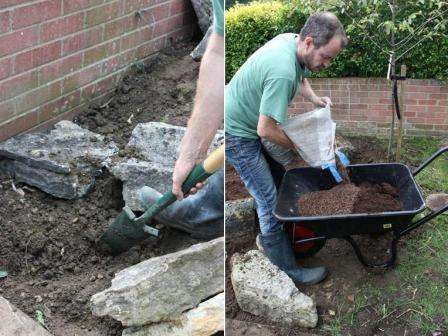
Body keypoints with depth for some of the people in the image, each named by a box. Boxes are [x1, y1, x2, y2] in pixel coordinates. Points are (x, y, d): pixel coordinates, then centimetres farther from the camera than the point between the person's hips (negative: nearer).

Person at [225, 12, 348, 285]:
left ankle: (269, 233, 38)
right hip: (237, 135, -10)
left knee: (278, 179, 19)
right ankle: (290, 269, 7)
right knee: (269, 200, -5)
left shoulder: (291, 40, -6)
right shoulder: (283, 71, -36)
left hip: (248, 123, 10)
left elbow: (300, 77, 18)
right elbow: (266, 130, -30)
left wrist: (315, 99, -1)